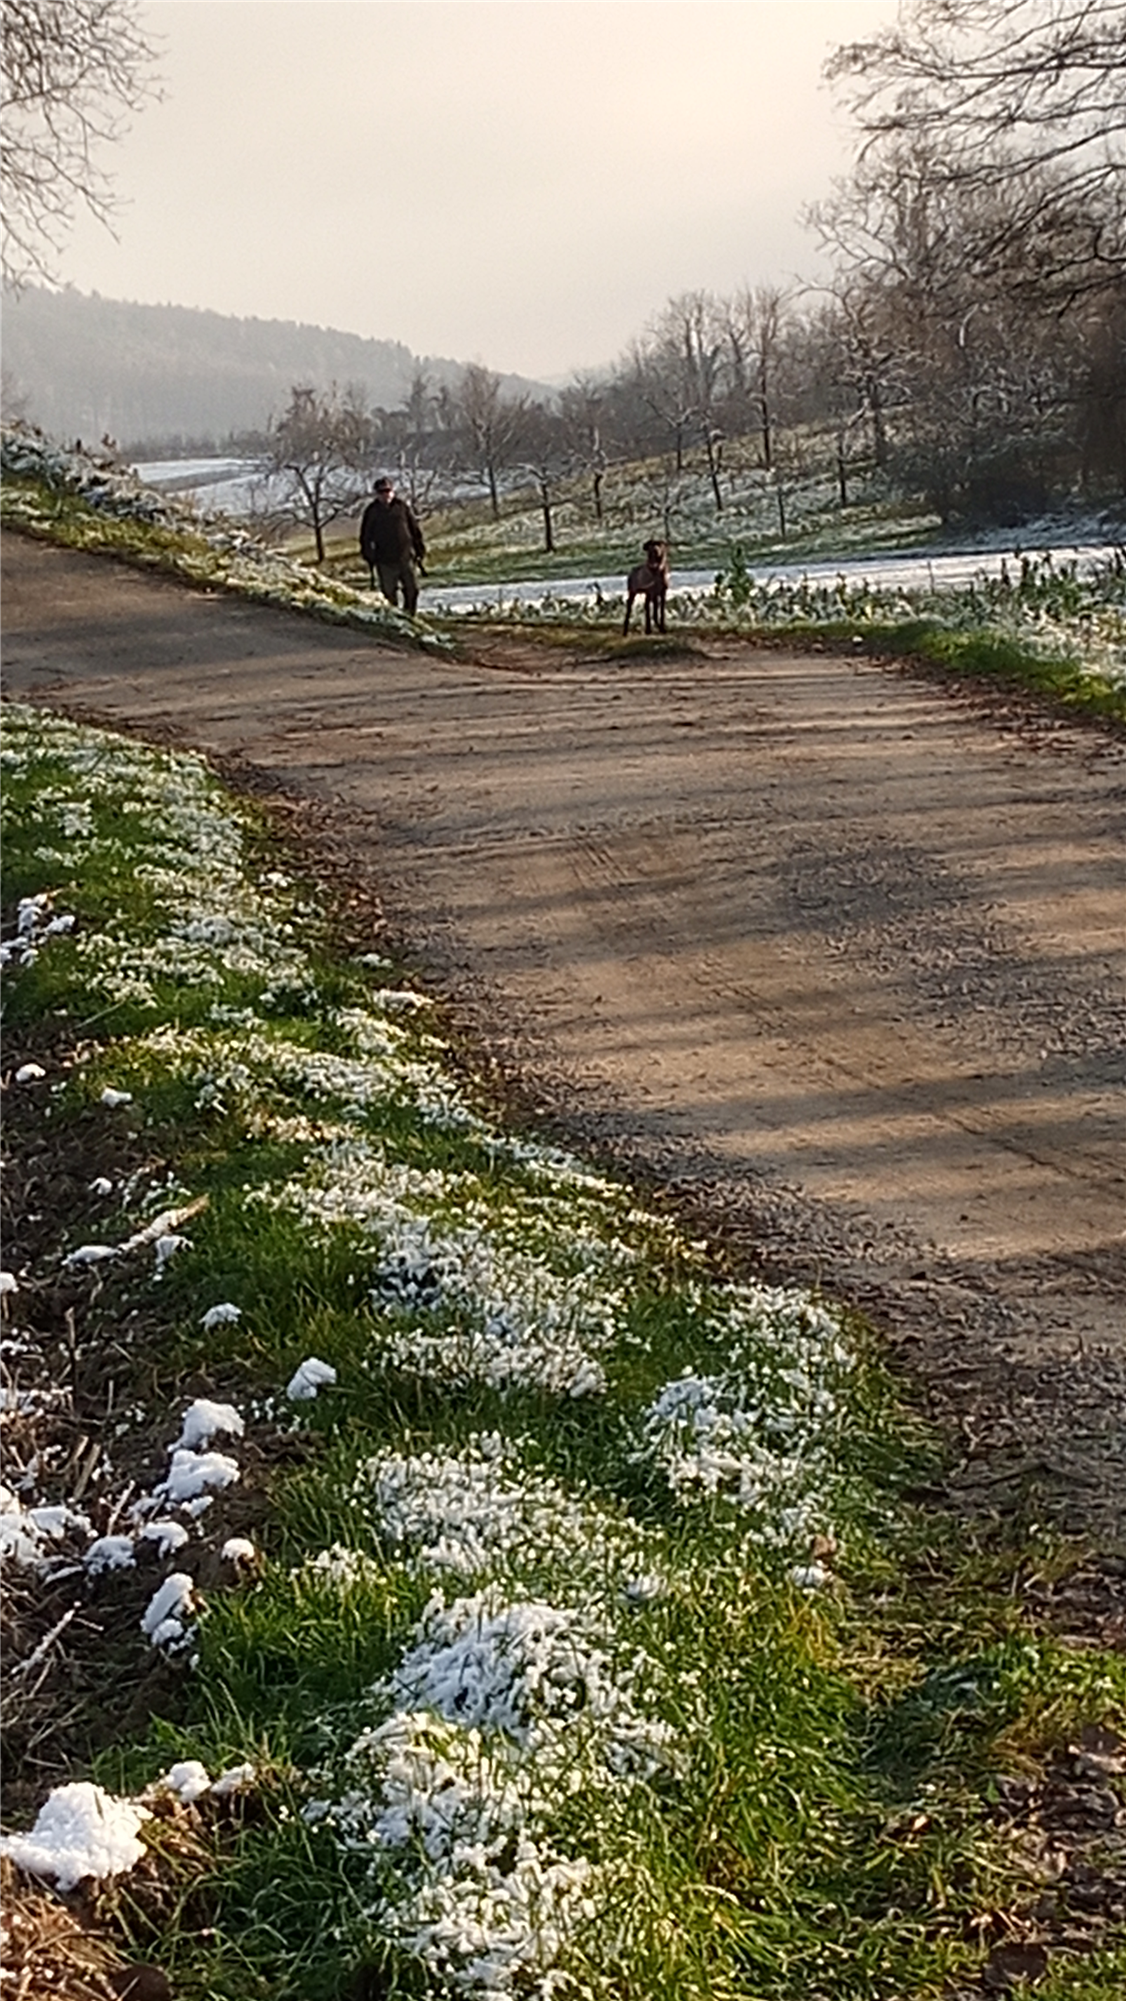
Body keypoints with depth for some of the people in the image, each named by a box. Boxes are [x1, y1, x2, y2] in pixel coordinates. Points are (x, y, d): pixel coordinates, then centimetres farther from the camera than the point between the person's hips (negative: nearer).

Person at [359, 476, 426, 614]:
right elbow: (365, 536, 6)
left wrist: (420, 550, 10)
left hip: (406, 557, 2)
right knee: (389, 593, 0)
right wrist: (368, 556, 1)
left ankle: (409, 616, 21)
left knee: (412, 590, 4)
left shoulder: (402, 507, 4)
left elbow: (415, 530, 11)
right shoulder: (371, 511, 2)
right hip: (385, 561, -2)